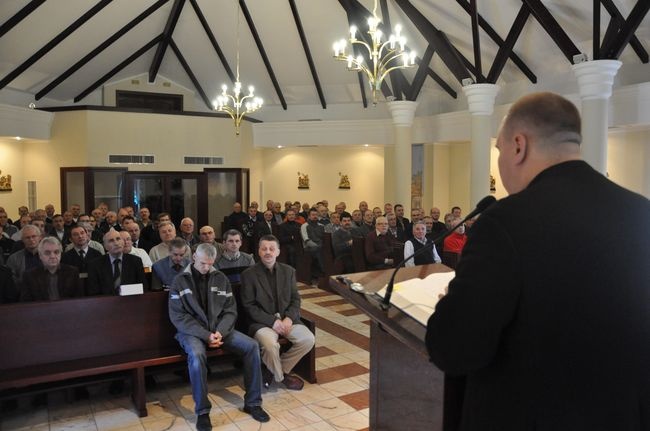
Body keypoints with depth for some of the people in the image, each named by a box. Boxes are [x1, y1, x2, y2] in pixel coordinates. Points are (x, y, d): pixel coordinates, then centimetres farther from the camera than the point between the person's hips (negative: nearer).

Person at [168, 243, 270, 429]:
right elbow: (178, 316, -10)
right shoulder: (180, 281, -4)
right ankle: (202, 411, -18)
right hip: (192, 331, -3)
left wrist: (220, 332, -15)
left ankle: (253, 403, -4)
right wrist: (205, 335, -19)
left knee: (252, 346, -17)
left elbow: (230, 310, 4)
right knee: (197, 354, -37)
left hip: (219, 329, 4)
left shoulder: (221, 278, 5)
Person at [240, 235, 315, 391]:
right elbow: (249, 306, -7)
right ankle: (281, 376, 1)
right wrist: (272, 321, -17)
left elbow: (295, 299, 8)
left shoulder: (288, 271, 9)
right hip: (262, 322, -4)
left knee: (308, 339, -18)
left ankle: (273, 371, 2)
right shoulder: (248, 274, -3)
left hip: (286, 319, 4)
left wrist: (289, 318, -11)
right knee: (271, 345, -33)